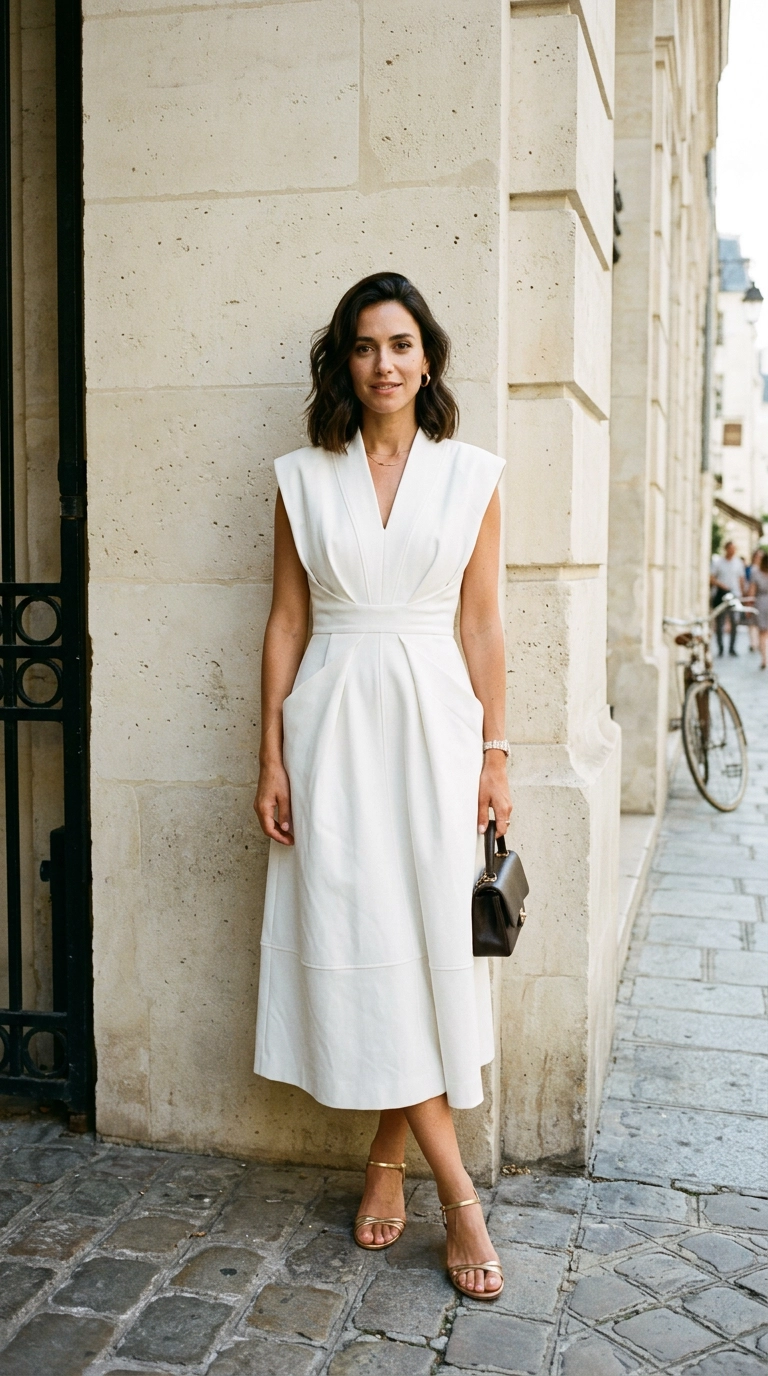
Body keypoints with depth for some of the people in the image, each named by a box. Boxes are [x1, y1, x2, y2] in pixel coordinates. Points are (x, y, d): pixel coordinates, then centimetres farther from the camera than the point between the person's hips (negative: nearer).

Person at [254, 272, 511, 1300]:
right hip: (334, 722, 0)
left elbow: (482, 624, 4)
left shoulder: (471, 476, 4)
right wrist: (272, 759, 0)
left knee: (427, 938, 1)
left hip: (433, 720, 0)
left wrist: (494, 756, 1)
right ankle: (457, 1192, 8)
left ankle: (389, 1157, 21)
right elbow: (286, 620, 5)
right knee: (357, 943, -3)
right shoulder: (304, 479, 5)